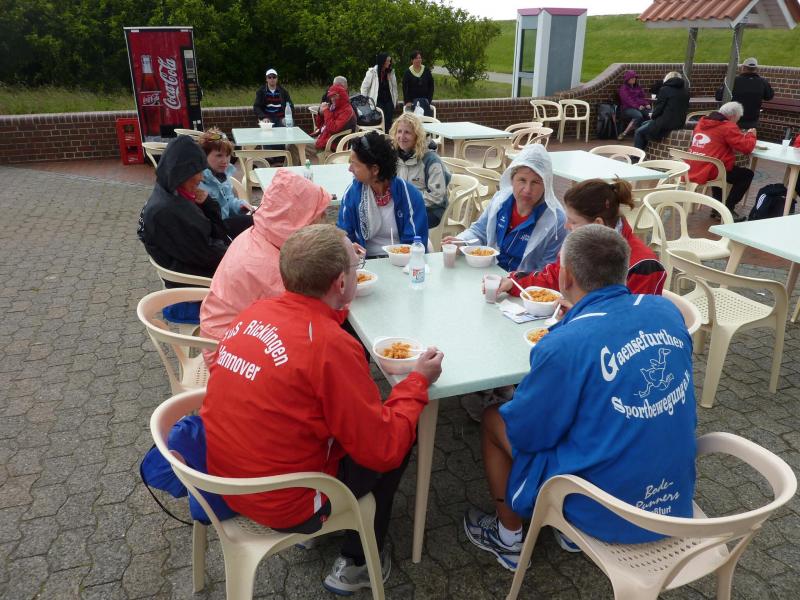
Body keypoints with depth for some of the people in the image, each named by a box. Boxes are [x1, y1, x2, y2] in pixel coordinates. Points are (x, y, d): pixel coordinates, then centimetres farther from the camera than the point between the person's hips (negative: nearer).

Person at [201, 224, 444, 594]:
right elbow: (384, 449, -19)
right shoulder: (331, 345, -28)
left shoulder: (256, 311, -6)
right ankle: (356, 563, 24)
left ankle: (322, 525, 32)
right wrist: (418, 381, -7)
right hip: (280, 504, -7)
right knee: (401, 437, 10)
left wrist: (335, 309, 14)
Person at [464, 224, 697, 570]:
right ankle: (571, 532, 33)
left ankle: (508, 538, 28)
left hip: (607, 515, -6)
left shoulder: (564, 345, -26)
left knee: (493, 419, 10)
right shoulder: (668, 311, -6)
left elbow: (523, 434, -14)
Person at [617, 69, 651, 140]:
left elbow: (644, 96, 20)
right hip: (628, 108, -5)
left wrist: (647, 104, -2)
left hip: (641, 107, 6)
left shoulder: (638, 87, 24)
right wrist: (637, 106, -21)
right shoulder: (623, 88, 4)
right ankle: (623, 134, -32)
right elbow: (628, 100, -10)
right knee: (638, 116, -38)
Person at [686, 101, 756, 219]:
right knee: (747, 174, 12)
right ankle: (728, 209, 8)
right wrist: (751, 134, 12)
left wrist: (742, 135, 24)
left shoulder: (702, 122, 15)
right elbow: (747, 147, -8)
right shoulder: (728, 127, -9)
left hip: (691, 170, 8)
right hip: (709, 172, -8)